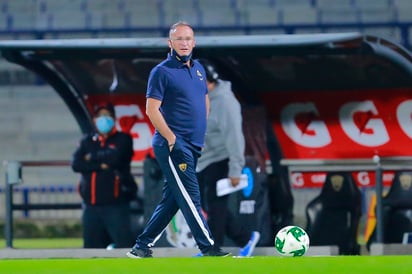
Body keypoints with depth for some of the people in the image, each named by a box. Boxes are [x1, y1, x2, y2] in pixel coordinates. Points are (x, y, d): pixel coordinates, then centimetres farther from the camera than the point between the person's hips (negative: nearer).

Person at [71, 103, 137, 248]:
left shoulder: (123, 139, 3)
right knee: (91, 247, 8)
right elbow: (76, 164, -2)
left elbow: (115, 158, -16)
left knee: (124, 244, -12)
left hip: (116, 205, -5)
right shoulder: (87, 141, 13)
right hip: (91, 206, 5)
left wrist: (93, 158, -2)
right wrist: (100, 165, -13)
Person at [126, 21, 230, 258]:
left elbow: (205, 100, 26)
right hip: (173, 146, -8)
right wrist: (172, 139, -16)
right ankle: (208, 247, -8)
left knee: (171, 199, 10)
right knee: (191, 198, -9)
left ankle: (142, 247, 15)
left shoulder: (198, 69, 14)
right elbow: (152, 109, -12)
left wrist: (202, 133, 17)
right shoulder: (162, 71, -8)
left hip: (193, 147, 8)